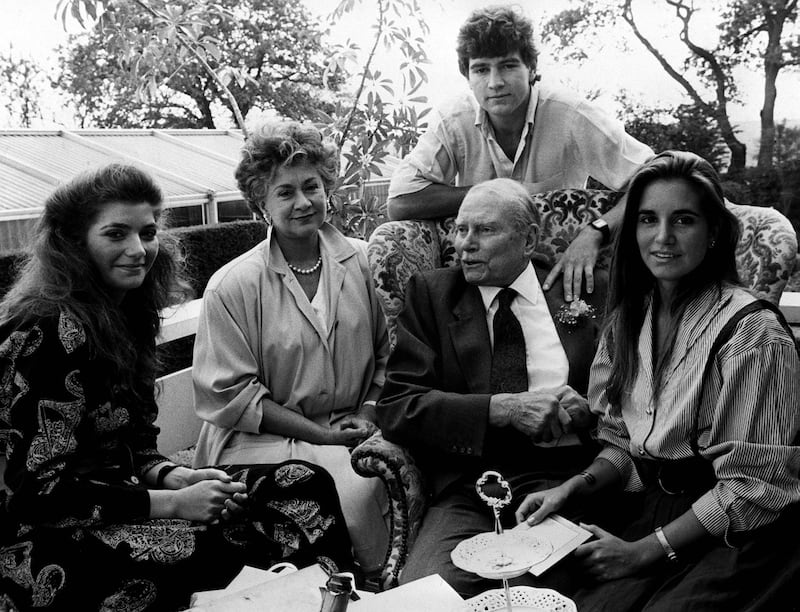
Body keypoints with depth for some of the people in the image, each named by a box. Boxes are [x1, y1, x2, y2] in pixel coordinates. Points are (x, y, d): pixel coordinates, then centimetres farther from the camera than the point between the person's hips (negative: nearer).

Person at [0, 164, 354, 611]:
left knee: (305, 484, -7)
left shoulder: (130, 314, 7)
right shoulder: (50, 332, -17)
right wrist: (174, 503, -19)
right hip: (46, 542, -8)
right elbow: (40, 486, -19)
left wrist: (180, 478, -7)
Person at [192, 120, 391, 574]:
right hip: (265, 437, -3)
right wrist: (322, 436, -11)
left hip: (353, 429, 4)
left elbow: (387, 355, 12)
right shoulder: (231, 287, -6)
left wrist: (368, 414, -6)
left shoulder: (365, 262, 5)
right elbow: (230, 395, -7)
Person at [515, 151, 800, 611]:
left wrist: (645, 551, -14)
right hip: (651, 510, 4)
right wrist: (577, 487, -5)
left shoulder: (752, 331, -14)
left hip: (737, 533, -4)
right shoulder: (628, 318, 6)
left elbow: (750, 486, -14)